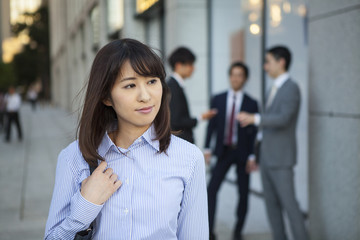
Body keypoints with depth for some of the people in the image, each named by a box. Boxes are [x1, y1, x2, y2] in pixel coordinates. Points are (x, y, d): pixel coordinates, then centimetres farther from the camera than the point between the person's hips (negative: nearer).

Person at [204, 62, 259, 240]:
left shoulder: (251, 103, -1)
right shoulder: (218, 100, 5)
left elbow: (254, 132, -2)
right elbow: (212, 125, 5)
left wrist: (252, 156, -7)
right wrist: (207, 148, -2)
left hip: (242, 153, -1)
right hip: (223, 151, 1)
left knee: (243, 193, 6)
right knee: (212, 189, -10)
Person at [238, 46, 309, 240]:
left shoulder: (291, 88, -13)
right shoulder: (275, 88, 16)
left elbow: (283, 118, -26)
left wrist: (254, 118, -33)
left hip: (281, 158, -9)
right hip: (267, 156, 9)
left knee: (288, 202, -6)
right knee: (271, 202, 10)